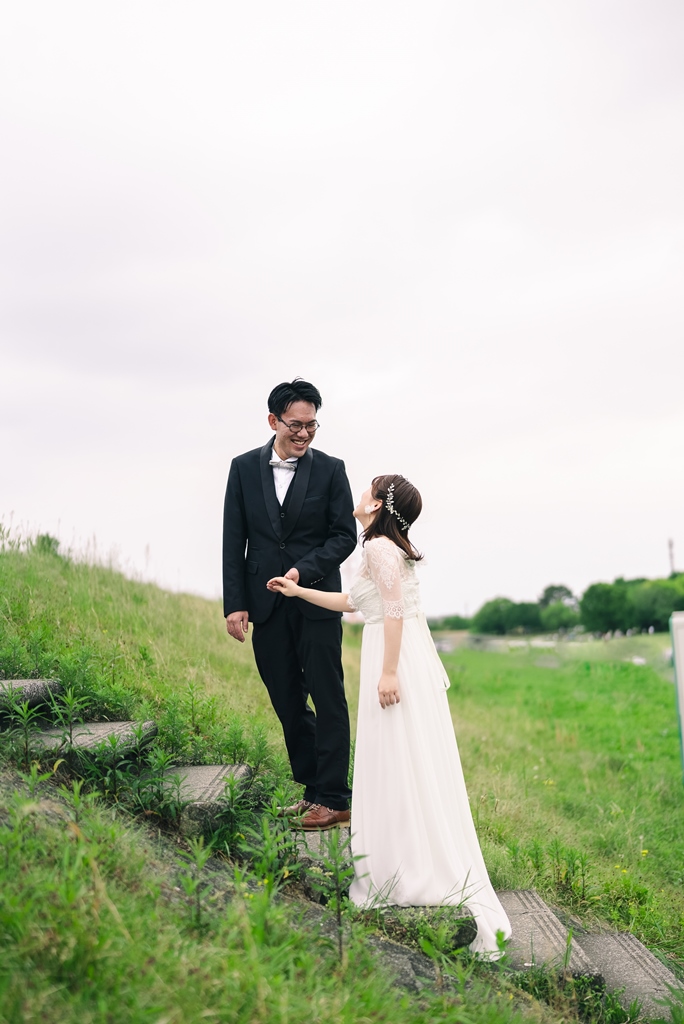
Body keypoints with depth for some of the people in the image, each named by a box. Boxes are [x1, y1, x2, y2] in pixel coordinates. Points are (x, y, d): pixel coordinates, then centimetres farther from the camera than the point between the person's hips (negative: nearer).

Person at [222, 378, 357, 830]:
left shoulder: (330, 469, 0)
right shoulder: (244, 468, 5)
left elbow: (346, 535, -2)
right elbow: (234, 540, 4)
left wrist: (304, 570, -16)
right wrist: (234, 604, -2)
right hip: (265, 604, 3)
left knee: (327, 697, -2)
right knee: (287, 702, 8)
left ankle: (334, 798, 2)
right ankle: (312, 789, 20)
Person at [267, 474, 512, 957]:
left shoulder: (380, 546, -9)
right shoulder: (389, 549, 19)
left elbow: (394, 608, -18)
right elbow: (350, 601, 29)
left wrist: (389, 671, -22)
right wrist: (299, 591, 34)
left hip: (399, 660, -9)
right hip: (407, 658, 9)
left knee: (405, 766, -5)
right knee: (401, 766, 11)